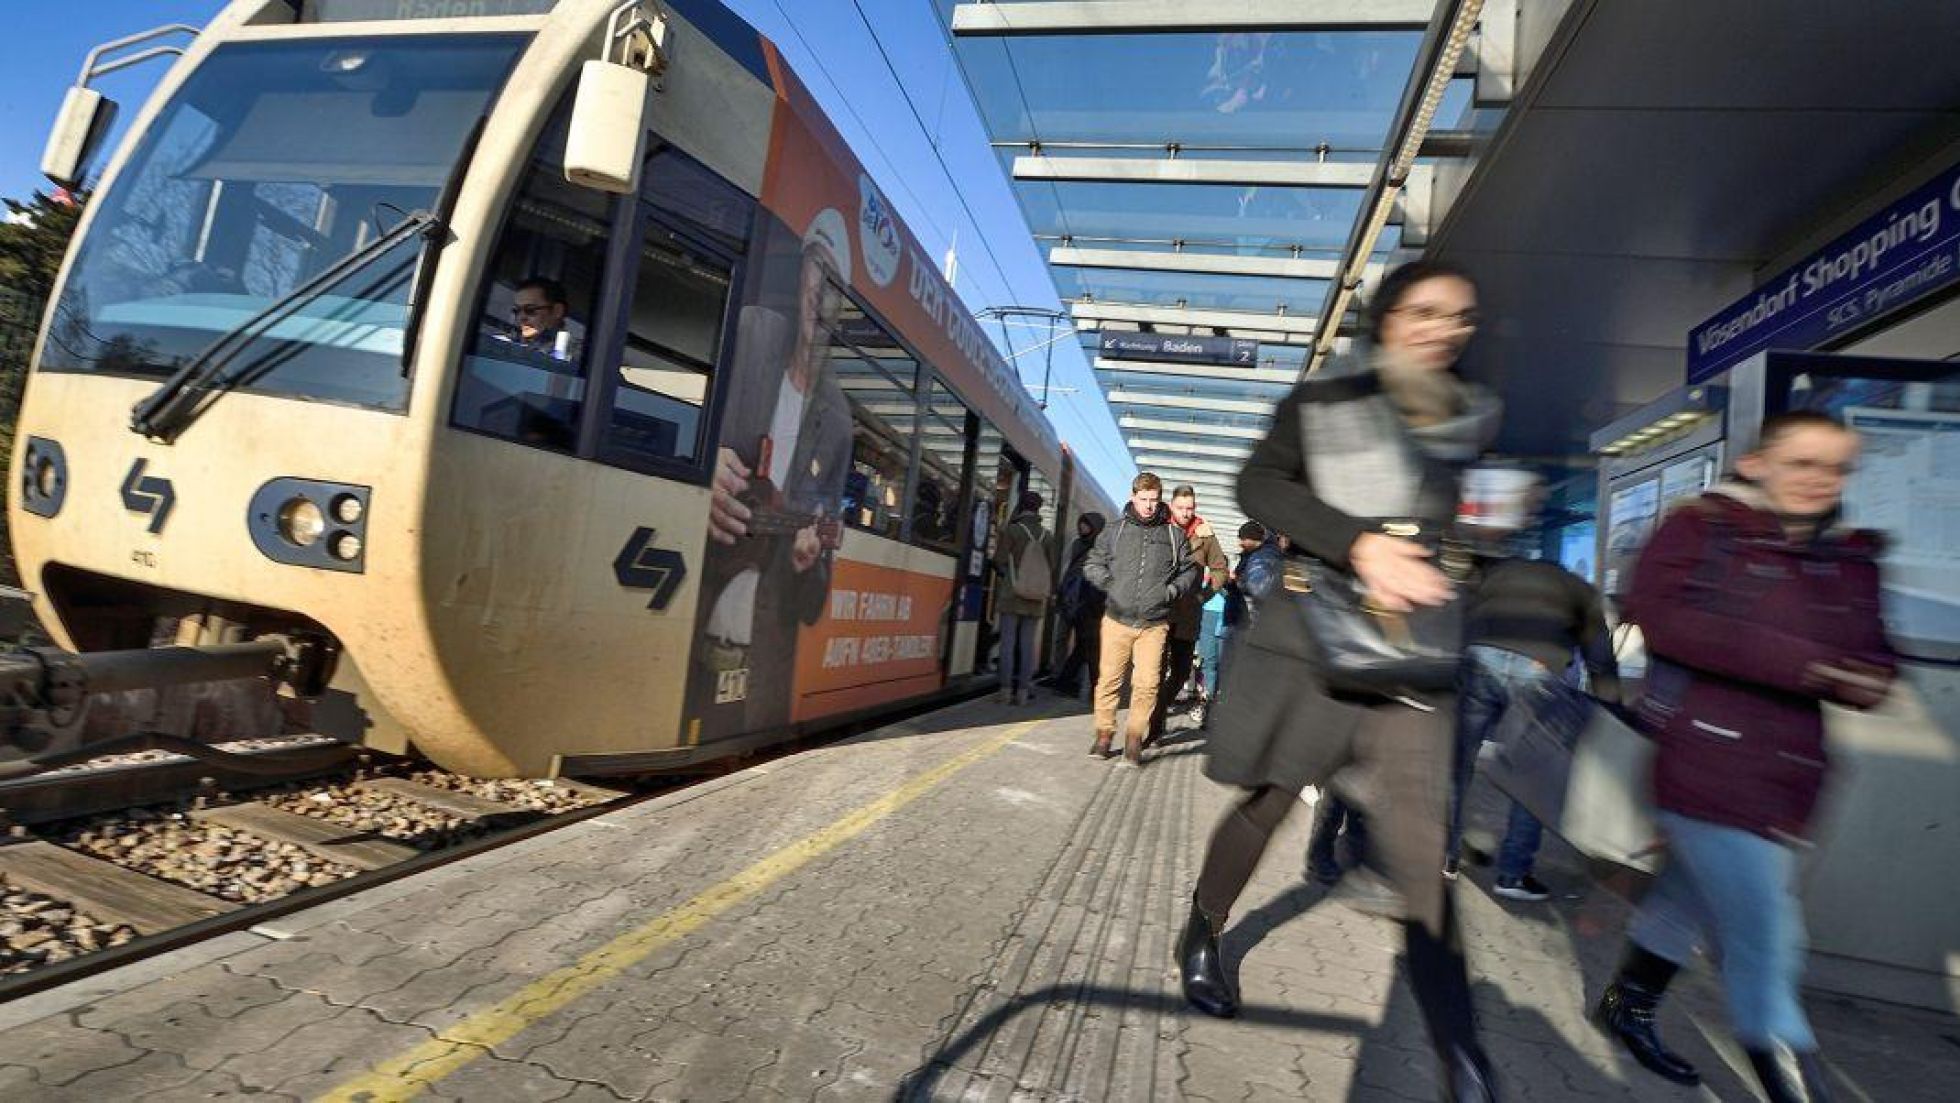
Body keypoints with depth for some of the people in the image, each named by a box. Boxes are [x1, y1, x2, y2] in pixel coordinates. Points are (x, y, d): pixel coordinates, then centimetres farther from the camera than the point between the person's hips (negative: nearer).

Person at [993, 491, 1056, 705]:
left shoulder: (1011, 530, -5)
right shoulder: (1048, 536, 6)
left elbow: (999, 561, -4)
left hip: (1012, 594, -3)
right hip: (1037, 598, 3)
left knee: (1008, 641, 1)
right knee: (1028, 643, 7)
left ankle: (1006, 689, 0)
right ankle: (1023, 689, 7)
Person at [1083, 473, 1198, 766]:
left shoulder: (1173, 534, 6)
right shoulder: (1115, 531, 6)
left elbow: (1190, 570, 16)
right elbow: (1092, 564, 12)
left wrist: (1174, 589, -2)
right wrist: (1109, 584, -4)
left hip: (1154, 624, 0)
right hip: (1117, 619, 0)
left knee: (1147, 682, -5)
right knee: (1109, 679, 4)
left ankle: (1134, 737, 11)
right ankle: (1104, 734, 19)